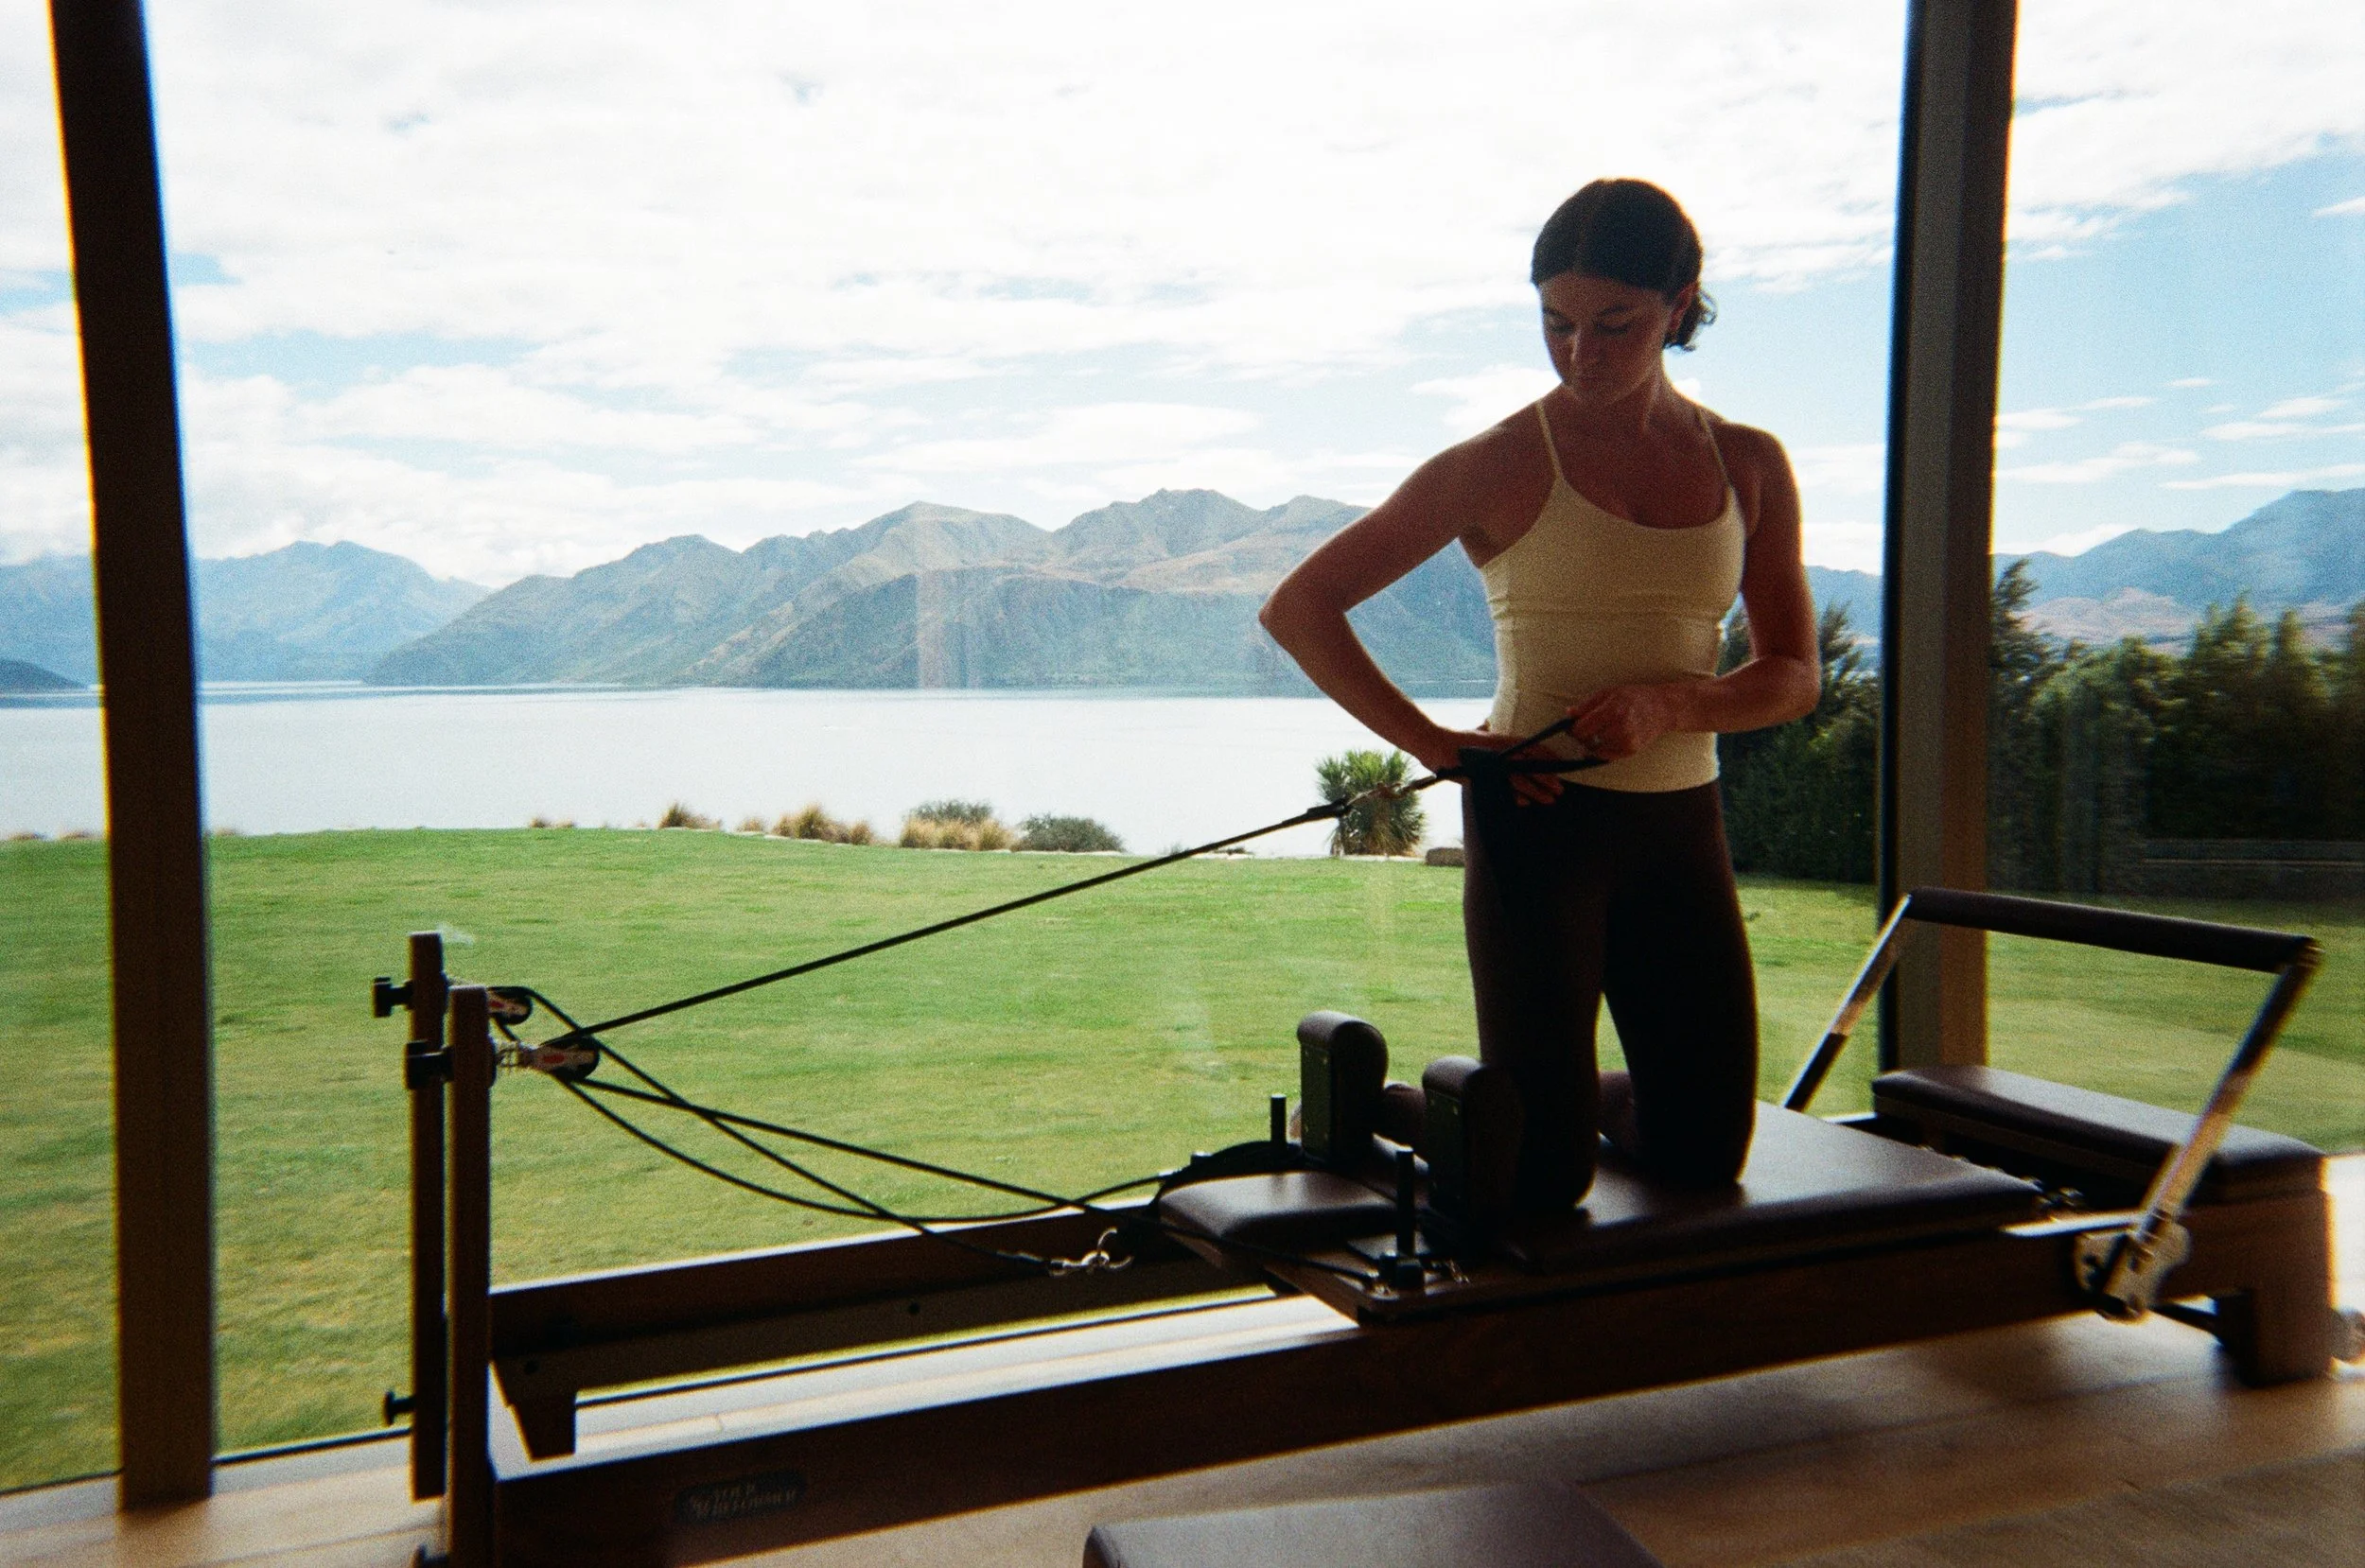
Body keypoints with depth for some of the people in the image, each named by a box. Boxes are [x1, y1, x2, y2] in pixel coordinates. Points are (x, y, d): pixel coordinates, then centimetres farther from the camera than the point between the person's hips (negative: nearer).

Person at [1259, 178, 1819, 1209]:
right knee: (1546, 1176, -4)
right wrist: (1432, 742, -13)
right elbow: (1296, 609, -7)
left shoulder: (1748, 466, 6)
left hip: (1681, 827, 5)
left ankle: (1566, 1095, 38)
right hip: (1537, 818, -4)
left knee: (1704, 1159, 7)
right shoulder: (1501, 467, -6)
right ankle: (1392, 1107, 26)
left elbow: (1793, 676, 6)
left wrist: (1666, 703, -14)